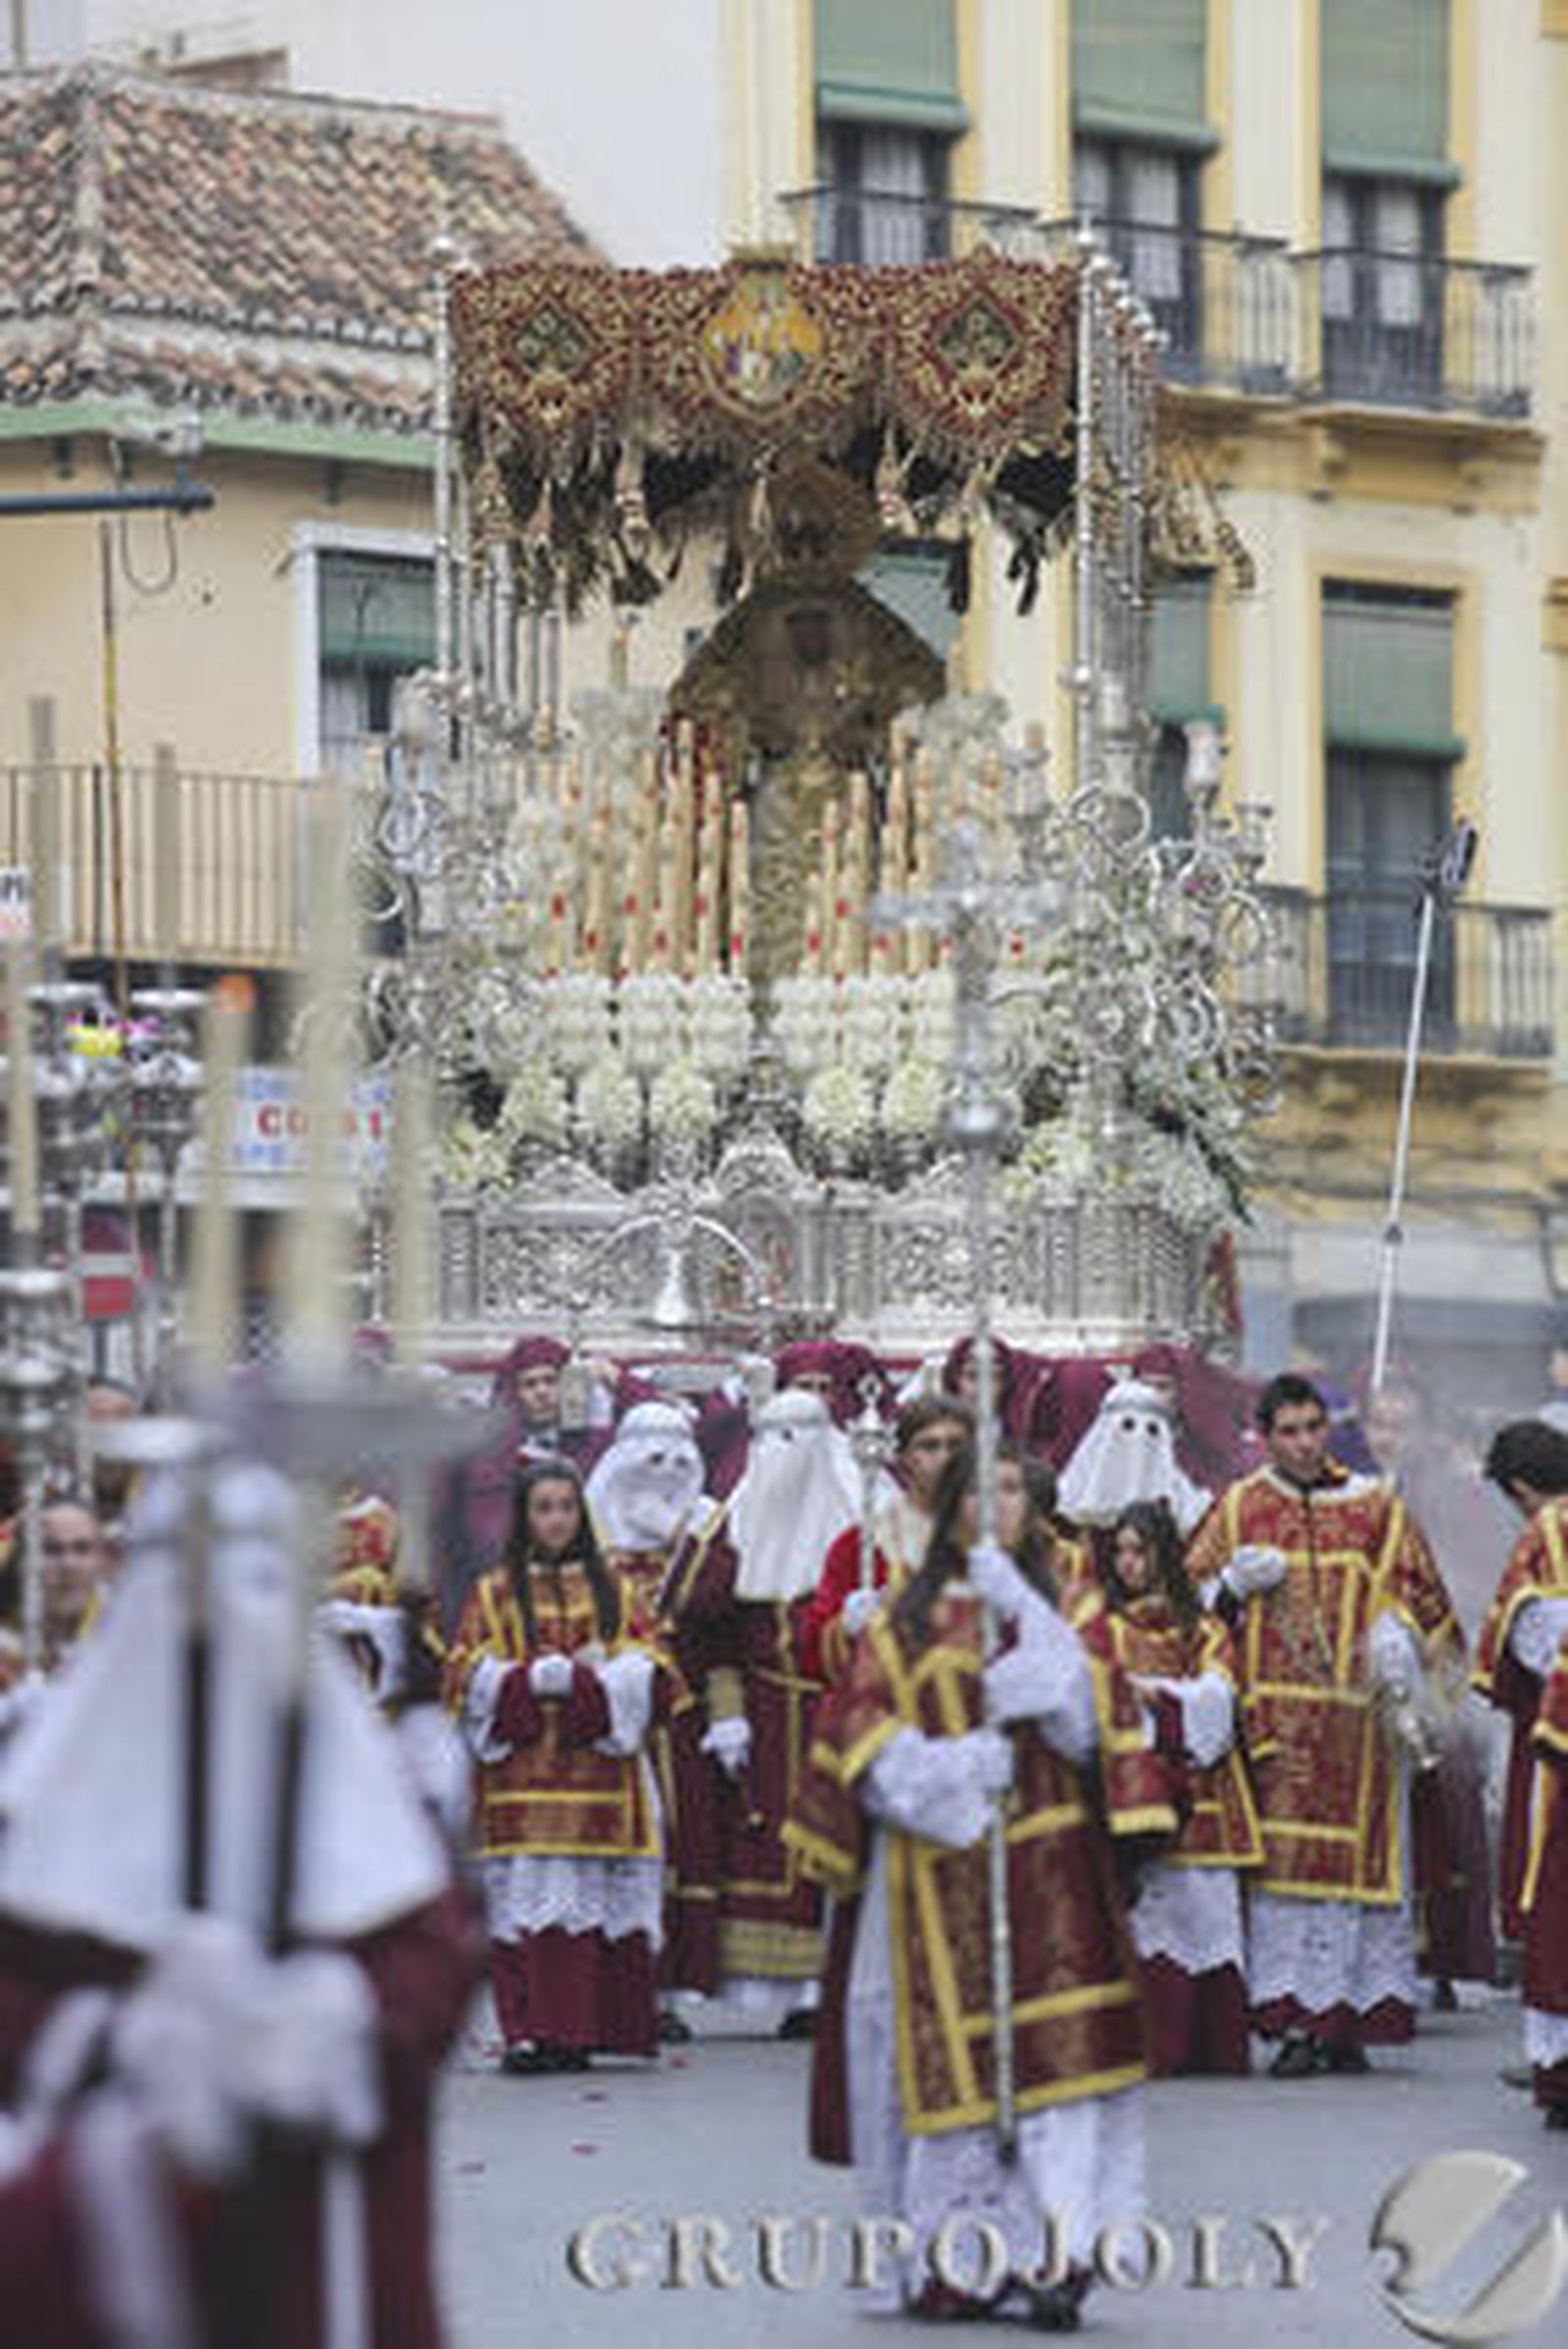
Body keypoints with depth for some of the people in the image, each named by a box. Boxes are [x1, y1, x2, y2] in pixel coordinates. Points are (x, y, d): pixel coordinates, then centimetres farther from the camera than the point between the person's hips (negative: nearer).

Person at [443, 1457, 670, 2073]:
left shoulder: (612, 1590, 14)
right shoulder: (495, 1594, 10)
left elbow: (646, 1673, 6)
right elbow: (467, 1679, 2)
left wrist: (578, 1677, -10)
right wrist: (537, 1677, -12)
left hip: (598, 1774, 1)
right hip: (524, 1780, -1)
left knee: (594, 1901, -4)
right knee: (528, 1900, -9)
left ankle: (578, 2032, -2)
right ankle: (527, 2032, -11)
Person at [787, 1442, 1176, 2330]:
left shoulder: (1071, 1611, 13)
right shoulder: (903, 1624, 13)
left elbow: (1086, 1715, -4)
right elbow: (863, 1736, 4)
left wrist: (1025, 1616, -11)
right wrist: (949, 1769, -12)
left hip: (1048, 1865, -1)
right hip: (936, 1873, 1)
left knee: (1057, 2051, -12)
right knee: (946, 2055, -3)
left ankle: (1054, 2254, -16)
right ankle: (954, 2263, 3)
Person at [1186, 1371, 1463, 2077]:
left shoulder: (1376, 1509, 8)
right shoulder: (1238, 1509, 9)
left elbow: (1412, 1596, 9)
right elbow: (1192, 1597, 13)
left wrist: (1397, 1638, -11)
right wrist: (1237, 1584, -7)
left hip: (1355, 1715, 0)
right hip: (1274, 1719, 0)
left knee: (1357, 1857, -2)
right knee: (1281, 1861, -6)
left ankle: (1346, 2023, 1)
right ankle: (1295, 2021, -5)